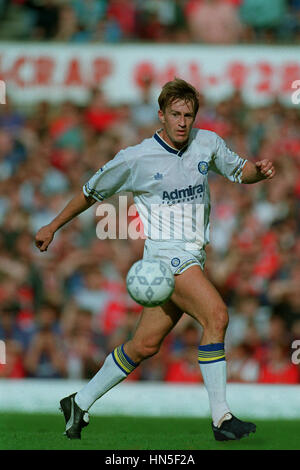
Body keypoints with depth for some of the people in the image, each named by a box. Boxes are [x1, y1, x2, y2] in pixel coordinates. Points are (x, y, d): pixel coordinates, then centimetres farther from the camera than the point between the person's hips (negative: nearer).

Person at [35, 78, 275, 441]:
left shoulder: (207, 143, 6)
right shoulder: (136, 159, -6)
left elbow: (237, 170, 22)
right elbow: (93, 191, 7)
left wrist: (258, 170, -3)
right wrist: (52, 227, 14)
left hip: (193, 258, 6)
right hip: (164, 252, -6)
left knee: (144, 345, 9)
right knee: (216, 314, -25)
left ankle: (80, 404, 25)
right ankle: (221, 418, -23)